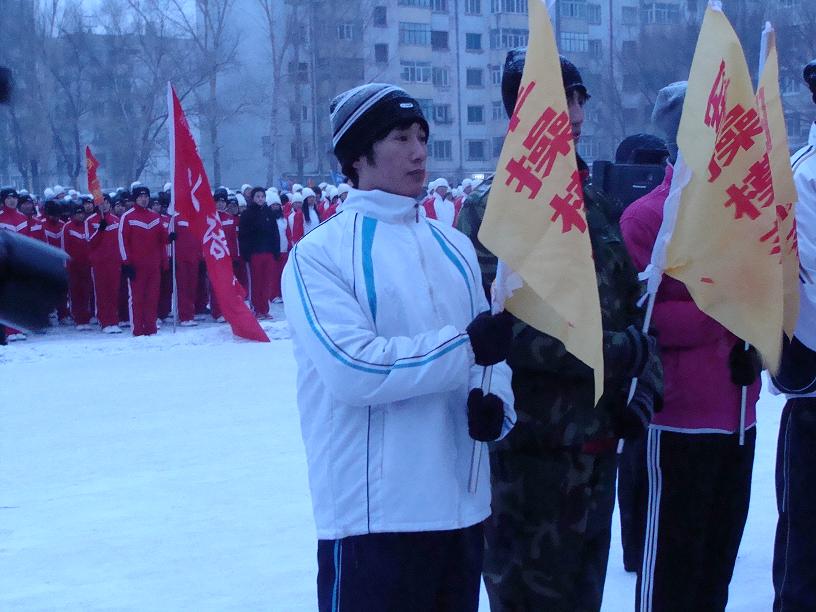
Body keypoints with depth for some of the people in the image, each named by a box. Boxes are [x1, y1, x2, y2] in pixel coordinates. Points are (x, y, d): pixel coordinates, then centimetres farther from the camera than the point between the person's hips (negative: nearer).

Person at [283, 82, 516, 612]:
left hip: (462, 505, 6)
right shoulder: (320, 254, -7)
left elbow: (491, 347, 11)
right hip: (374, 512, -6)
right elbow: (351, 368, -19)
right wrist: (466, 347, -18)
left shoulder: (455, 248, 13)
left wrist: (496, 403, -11)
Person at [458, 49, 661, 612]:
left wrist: (645, 385, -2)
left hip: (598, 442, 7)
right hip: (531, 445, -7)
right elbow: (508, 328, -20)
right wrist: (621, 352, -17)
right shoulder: (495, 206, -9)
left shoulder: (592, 200, 14)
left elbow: (631, 301, 14)